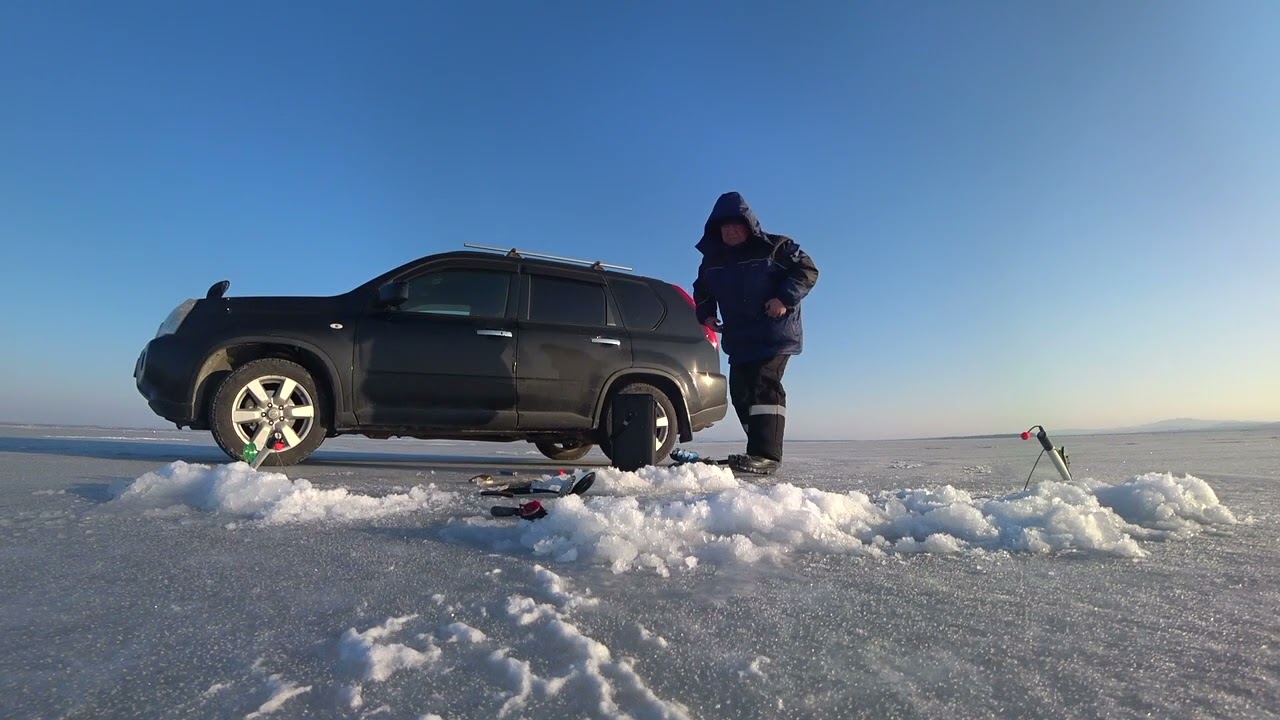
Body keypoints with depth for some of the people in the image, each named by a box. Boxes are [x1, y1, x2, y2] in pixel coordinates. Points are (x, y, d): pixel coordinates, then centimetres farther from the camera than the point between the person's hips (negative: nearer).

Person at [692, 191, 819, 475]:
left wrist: (785, 298, -19)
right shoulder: (712, 260, 12)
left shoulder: (775, 247, -3)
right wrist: (706, 314, 8)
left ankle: (766, 455, -27)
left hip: (775, 334, -6)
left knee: (764, 384, -21)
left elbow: (808, 269, -5)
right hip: (738, 339, 6)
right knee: (741, 391, 2)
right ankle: (761, 451, 12)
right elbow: (702, 290, 26)